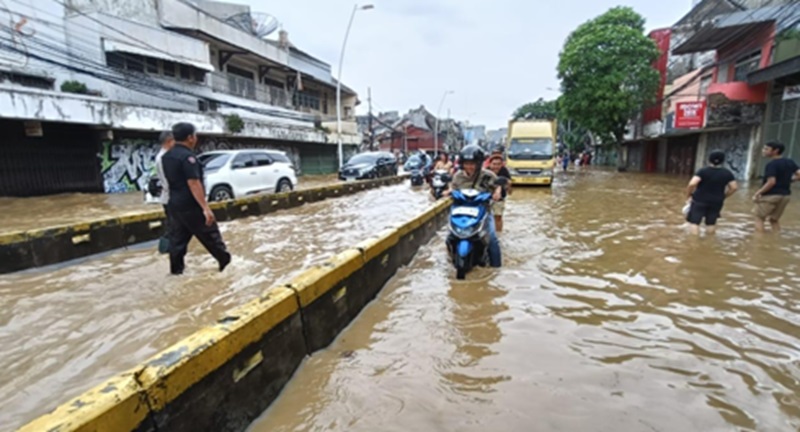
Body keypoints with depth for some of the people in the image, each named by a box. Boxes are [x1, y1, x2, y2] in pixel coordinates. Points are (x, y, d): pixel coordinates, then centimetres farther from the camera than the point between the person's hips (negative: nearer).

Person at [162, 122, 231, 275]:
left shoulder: (167, 156, 10)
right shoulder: (187, 157, -19)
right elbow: (193, 184, -25)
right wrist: (206, 208, -26)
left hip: (175, 204, 9)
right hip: (190, 205, -8)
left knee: (178, 237, 14)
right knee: (210, 235, 4)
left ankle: (176, 269, 19)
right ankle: (226, 261, 15)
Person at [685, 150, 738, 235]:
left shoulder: (703, 171, -13)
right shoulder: (727, 173, 1)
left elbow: (692, 184, -24)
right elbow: (734, 187, 4)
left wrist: (688, 196, -10)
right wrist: (723, 197, 16)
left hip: (700, 200, -4)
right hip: (716, 202, 4)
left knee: (695, 222, 1)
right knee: (711, 223, 17)